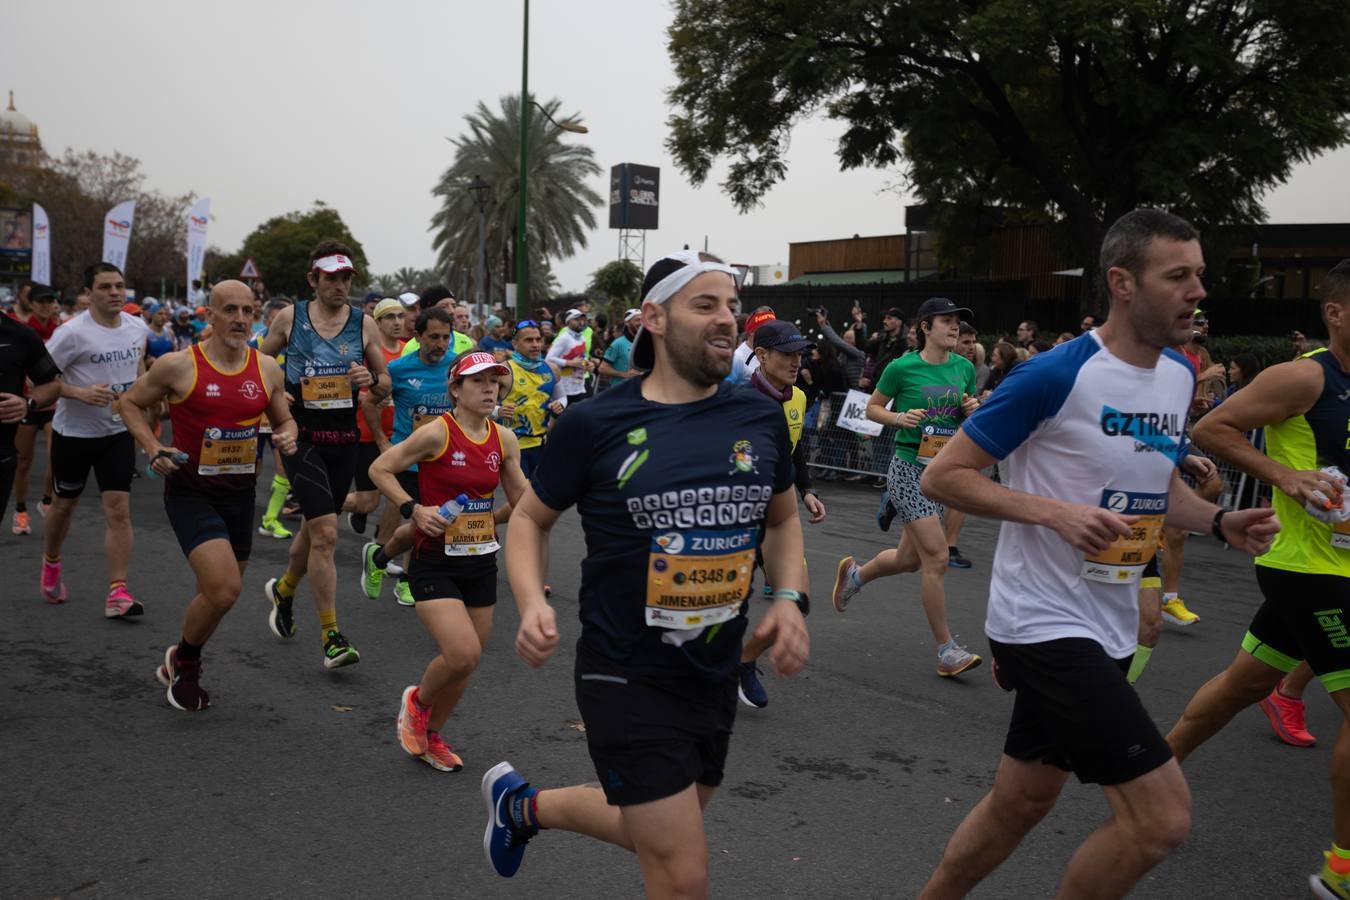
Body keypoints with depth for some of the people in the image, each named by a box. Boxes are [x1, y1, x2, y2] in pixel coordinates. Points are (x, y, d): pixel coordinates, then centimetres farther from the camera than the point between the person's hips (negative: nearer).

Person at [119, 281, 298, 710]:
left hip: (240, 493, 5)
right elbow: (130, 403, 3)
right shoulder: (178, 365, -11)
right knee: (223, 590, -19)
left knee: (217, 594, 15)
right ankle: (185, 662, 11)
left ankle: (179, 665, 42)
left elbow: (284, 420, 14)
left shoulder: (268, 369, 0)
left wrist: (288, 437, -9)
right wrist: (153, 449, -11)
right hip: (191, 492, -5)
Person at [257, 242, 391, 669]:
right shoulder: (289, 317, -1)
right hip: (301, 437, -3)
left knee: (313, 528, 18)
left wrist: (371, 380, -13)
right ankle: (332, 638, -8)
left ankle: (283, 590, 48)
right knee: (325, 533, -15)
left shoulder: (364, 324, 3)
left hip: (344, 439, 3)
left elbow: (385, 385, 9)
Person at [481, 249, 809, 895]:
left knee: (654, 830, 25)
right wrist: (532, 603, -18)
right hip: (626, 677, -5)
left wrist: (788, 598, -3)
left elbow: (782, 518, 14)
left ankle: (523, 804, 51)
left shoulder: (762, 418, -2)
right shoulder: (595, 424, -13)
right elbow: (530, 518, 0)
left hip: (716, 674, 6)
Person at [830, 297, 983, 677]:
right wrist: (899, 417, -17)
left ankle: (854, 573, 46)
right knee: (937, 556, -12)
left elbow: (971, 412, 18)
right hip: (908, 468, -6)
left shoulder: (964, 367, 5)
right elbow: (872, 408, 2)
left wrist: (973, 408, -5)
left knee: (909, 558, 15)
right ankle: (947, 650, -3)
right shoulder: (902, 367, -9)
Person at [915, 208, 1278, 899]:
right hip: (1045, 622, -8)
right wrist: (1055, 512, -25)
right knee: (1162, 816, -11)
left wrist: (1220, 521, 4)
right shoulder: (1056, 375, -17)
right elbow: (941, 477, -14)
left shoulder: (1179, 375, 8)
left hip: (1108, 626, 8)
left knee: (1021, 803, 18)